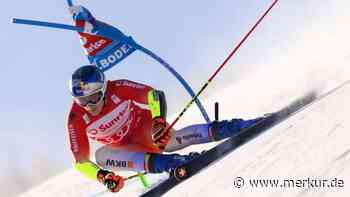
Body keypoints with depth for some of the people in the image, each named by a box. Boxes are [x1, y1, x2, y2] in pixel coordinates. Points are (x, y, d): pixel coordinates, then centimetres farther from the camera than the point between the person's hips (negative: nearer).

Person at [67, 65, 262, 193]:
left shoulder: (117, 89, -25)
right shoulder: (76, 120, -21)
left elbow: (154, 95, -16)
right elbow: (81, 161, -17)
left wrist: (159, 120, -34)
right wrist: (102, 176, -35)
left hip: (147, 129, -2)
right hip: (125, 148, 2)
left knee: (170, 139, -35)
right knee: (101, 155, -31)